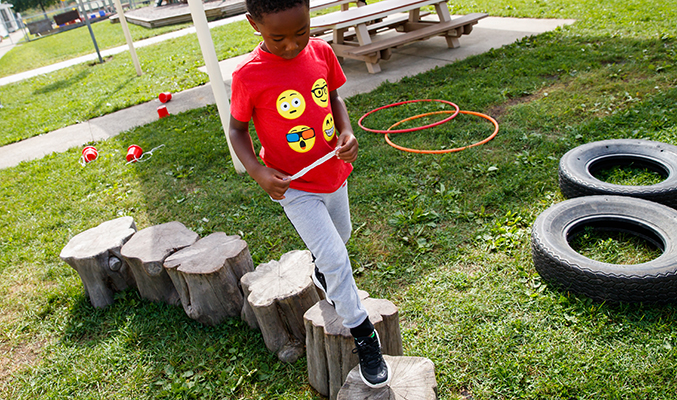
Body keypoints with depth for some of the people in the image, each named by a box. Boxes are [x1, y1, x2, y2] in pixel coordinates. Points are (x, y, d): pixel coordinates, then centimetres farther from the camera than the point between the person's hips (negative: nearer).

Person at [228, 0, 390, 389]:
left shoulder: (321, 52, -9)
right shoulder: (249, 75, -21)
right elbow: (237, 128, -8)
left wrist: (347, 131, -12)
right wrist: (258, 170, -23)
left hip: (333, 174, 5)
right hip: (294, 186, -5)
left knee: (340, 237, 26)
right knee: (336, 260, -6)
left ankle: (322, 274, 61)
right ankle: (365, 338, 14)